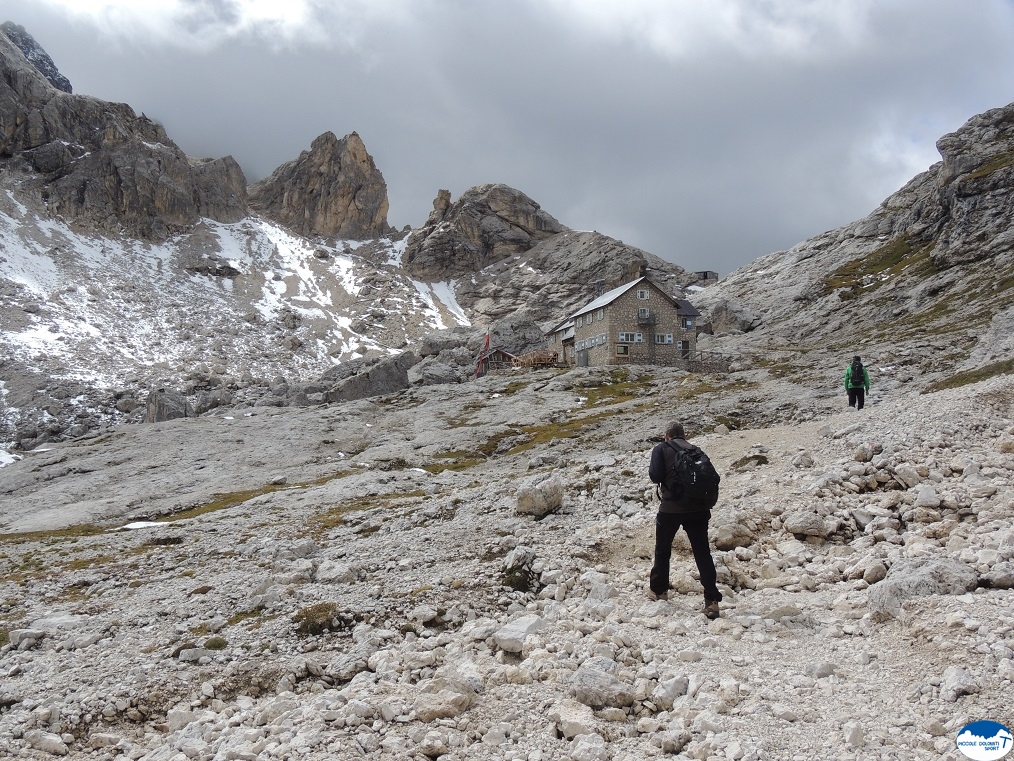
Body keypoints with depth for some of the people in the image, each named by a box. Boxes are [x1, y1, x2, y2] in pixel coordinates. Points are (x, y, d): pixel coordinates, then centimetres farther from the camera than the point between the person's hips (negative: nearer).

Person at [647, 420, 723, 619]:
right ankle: (712, 600, -8)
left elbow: (655, 475, -11)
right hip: (698, 508, 2)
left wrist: (651, 470, 9)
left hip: (671, 508, -2)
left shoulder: (661, 449, 2)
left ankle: (658, 590, 31)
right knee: (703, 554, 1)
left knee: (663, 550, 19)